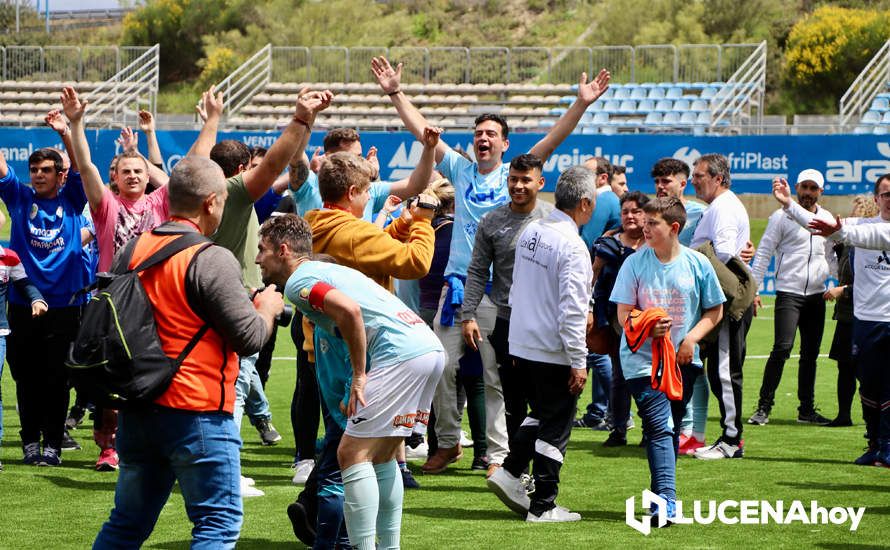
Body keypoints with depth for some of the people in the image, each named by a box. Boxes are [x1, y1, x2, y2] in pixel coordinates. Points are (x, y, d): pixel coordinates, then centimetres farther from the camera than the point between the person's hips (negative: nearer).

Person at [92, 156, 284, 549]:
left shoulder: (132, 251, 8)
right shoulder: (212, 261, -15)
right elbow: (249, 337, -13)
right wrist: (267, 308, 7)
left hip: (136, 411, 7)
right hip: (197, 411, -7)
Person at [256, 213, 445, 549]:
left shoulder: (298, 281, -3)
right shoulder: (325, 270, 27)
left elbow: (350, 310, -21)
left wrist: (359, 376, -13)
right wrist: (356, 392, 23)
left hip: (400, 355, -10)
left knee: (353, 454, -7)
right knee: (380, 456, 19)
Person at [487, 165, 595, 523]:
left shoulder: (530, 232, 6)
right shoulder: (572, 246, -19)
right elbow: (571, 310, -22)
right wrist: (579, 362, -17)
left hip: (522, 345, 8)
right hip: (553, 351, -8)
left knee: (541, 413, 24)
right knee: (556, 426, 3)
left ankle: (510, 472, 14)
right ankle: (543, 506, 6)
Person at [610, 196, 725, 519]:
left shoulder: (698, 264, 0)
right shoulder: (635, 264, -3)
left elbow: (715, 311, 8)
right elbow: (624, 315, -2)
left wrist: (691, 338, -8)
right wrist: (649, 327, -23)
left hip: (683, 361, 3)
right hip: (642, 359, -2)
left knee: (672, 428, 10)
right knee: (660, 428, -15)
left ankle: (661, 492, 23)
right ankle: (666, 499, -20)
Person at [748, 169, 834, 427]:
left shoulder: (828, 219, 11)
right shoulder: (781, 216, -2)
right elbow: (763, 253, -3)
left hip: (816, 294, 5)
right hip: (789, 292, -5)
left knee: (810, 354, 7)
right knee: (782, 349, -15)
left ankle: (807, 409, 15)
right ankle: (764, 407, -10)